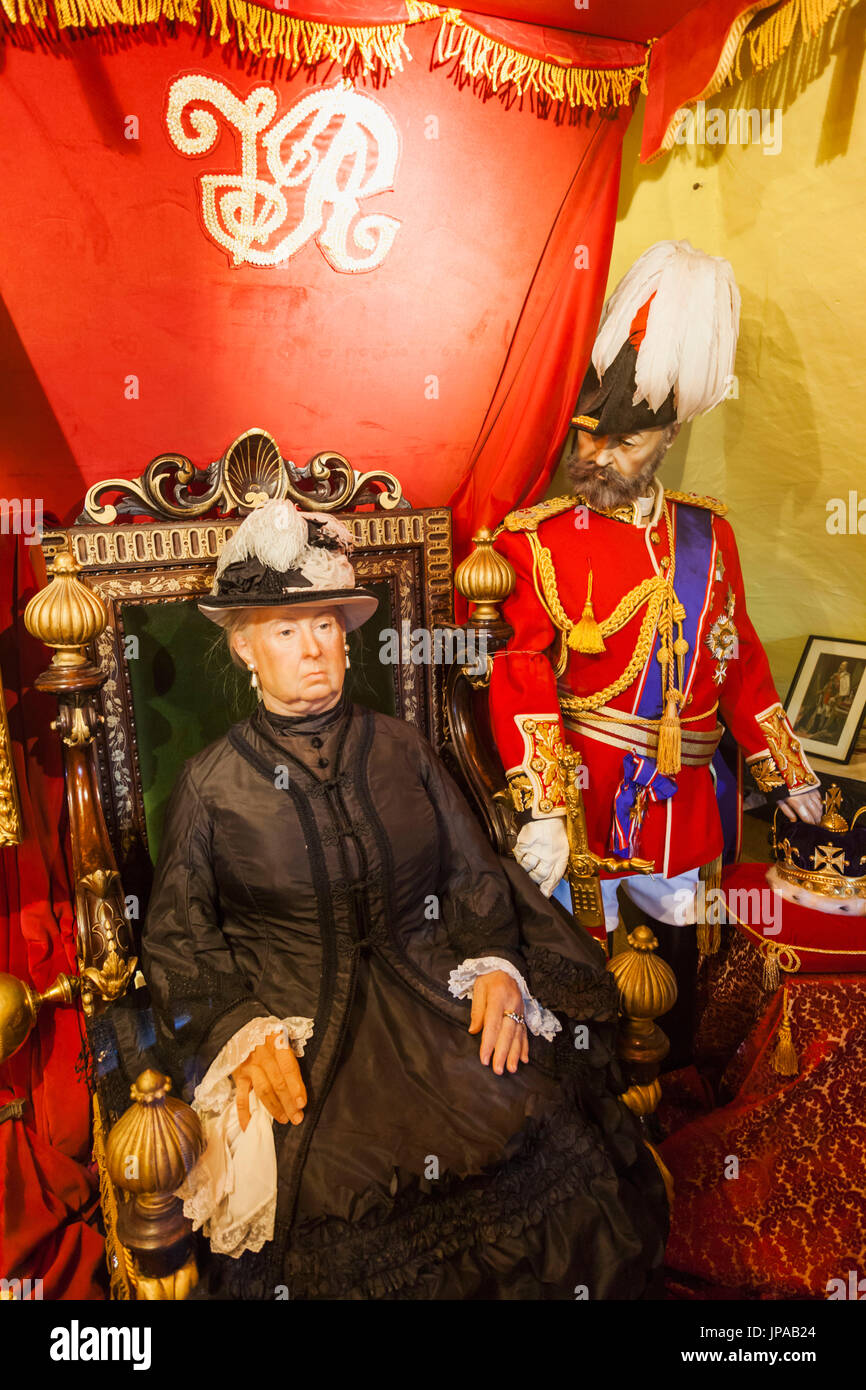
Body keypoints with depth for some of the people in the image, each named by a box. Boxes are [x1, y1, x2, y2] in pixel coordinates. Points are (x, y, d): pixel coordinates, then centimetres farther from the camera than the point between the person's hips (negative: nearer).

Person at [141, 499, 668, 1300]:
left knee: (539, 1124, -17)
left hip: (430, 990, 2)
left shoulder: (401, 751, 9)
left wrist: (498, 966, -6)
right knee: (331, 1172, -23)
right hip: (292, 1014, -1)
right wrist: (242, 1031, -9)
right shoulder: (213, 784, 3)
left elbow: (473, 875, 11)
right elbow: (179, 937, 5)